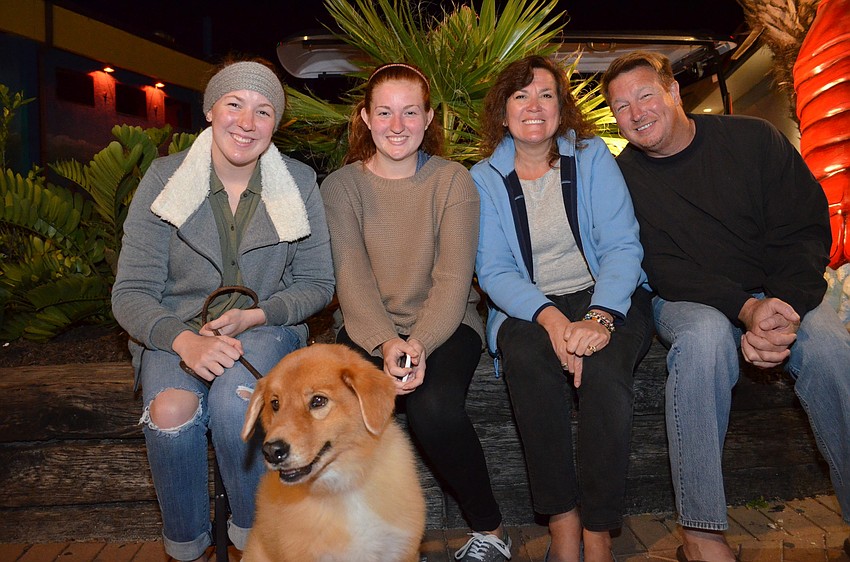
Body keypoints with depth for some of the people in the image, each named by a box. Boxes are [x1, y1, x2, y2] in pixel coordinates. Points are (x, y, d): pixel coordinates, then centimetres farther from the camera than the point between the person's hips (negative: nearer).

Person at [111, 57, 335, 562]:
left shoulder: (299, 183, -2)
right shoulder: (164, 178, -4)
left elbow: (318, 283, 3)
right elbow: (131, 292, -6)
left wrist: (255, 316, -15)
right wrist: (184, 340, -27)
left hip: (265, 329, 0)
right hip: (175, 331, 1)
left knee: (233, 399, -33)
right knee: (171, 412, -30)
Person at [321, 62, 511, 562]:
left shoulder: (453, 180, 1)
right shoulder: (341, 186, 4)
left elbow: (453, 277, -8)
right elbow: (352, 277, -6)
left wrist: (421, 343, -24)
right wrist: (385, 342, -24)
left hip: (445, 324, -1)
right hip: (370, 328, 2)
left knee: (435, 408, -30)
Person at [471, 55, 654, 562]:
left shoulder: (592, 157, 5)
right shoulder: (485, 178, 6)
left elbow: (623, 245, -5)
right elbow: (494, 271, -3)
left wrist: (599, 317, -24)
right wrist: (550, 317, -22)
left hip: (608, 297, 0)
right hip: (529, 308, 1)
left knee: (602, 365, -32)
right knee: (526, 358, -33)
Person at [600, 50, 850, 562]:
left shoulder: (754, 140, -2)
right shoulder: (622, 177, -4)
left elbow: (808, 229, -4)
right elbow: (662, 269, -11)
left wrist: (784, 307, -22)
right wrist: (746, 309, -26)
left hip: (780, 293, 2)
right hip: (690, 300, -1)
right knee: (704, 336, -36)